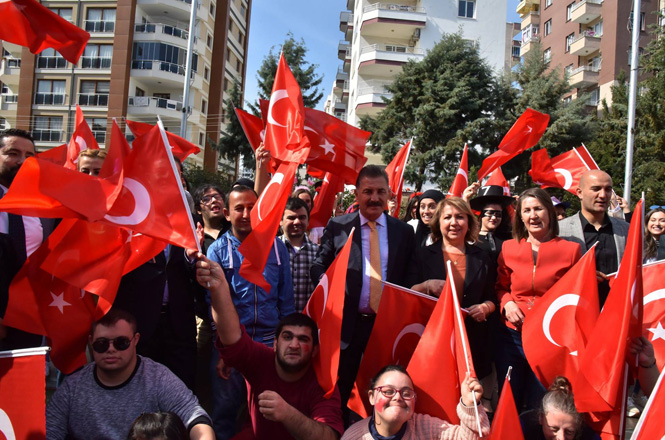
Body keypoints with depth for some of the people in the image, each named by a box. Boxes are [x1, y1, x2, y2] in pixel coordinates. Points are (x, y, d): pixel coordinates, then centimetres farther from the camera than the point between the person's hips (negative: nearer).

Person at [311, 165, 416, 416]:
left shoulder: (404, 231, 5)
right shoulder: (337, 226, 1)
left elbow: (410, 277, 8)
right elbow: (319, 266, 3)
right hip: (346, 323, -1)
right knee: (340, 395, 12)